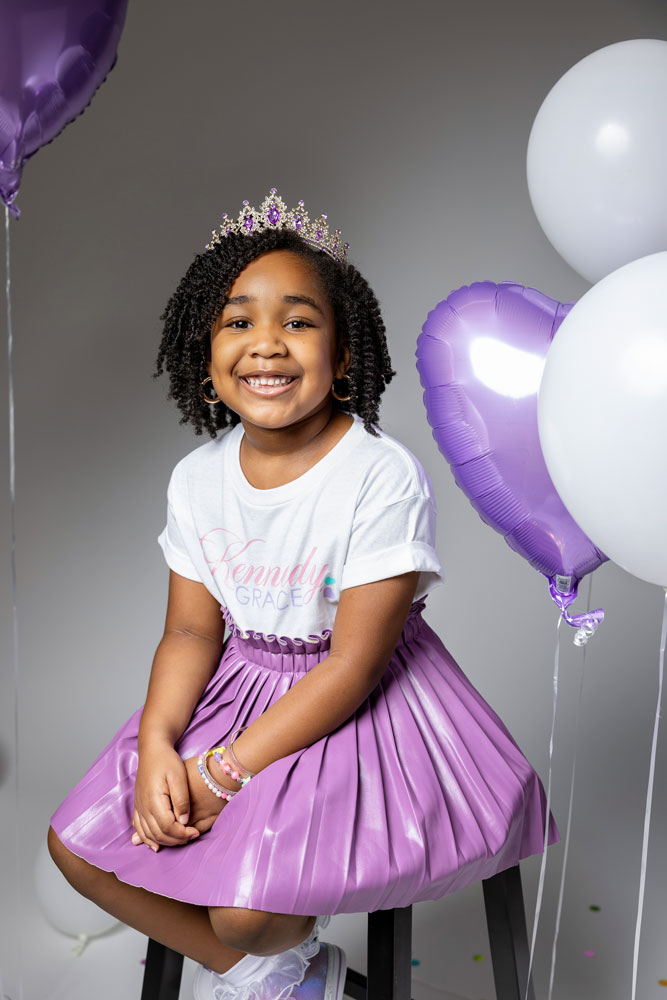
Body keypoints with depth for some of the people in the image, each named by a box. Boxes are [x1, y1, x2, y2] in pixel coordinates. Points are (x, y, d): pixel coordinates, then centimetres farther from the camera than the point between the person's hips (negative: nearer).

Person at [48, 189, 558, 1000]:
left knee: (245, 907, -20)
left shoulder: (384, 478, -22)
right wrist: (157, 745, -18)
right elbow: (192, 631, 0)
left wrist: (227, 770, -21)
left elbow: (356, 661, -21)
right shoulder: (198, 478, -3)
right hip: (237, 687, 7)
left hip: (353, 709, -6)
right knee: (77, 844, 3)